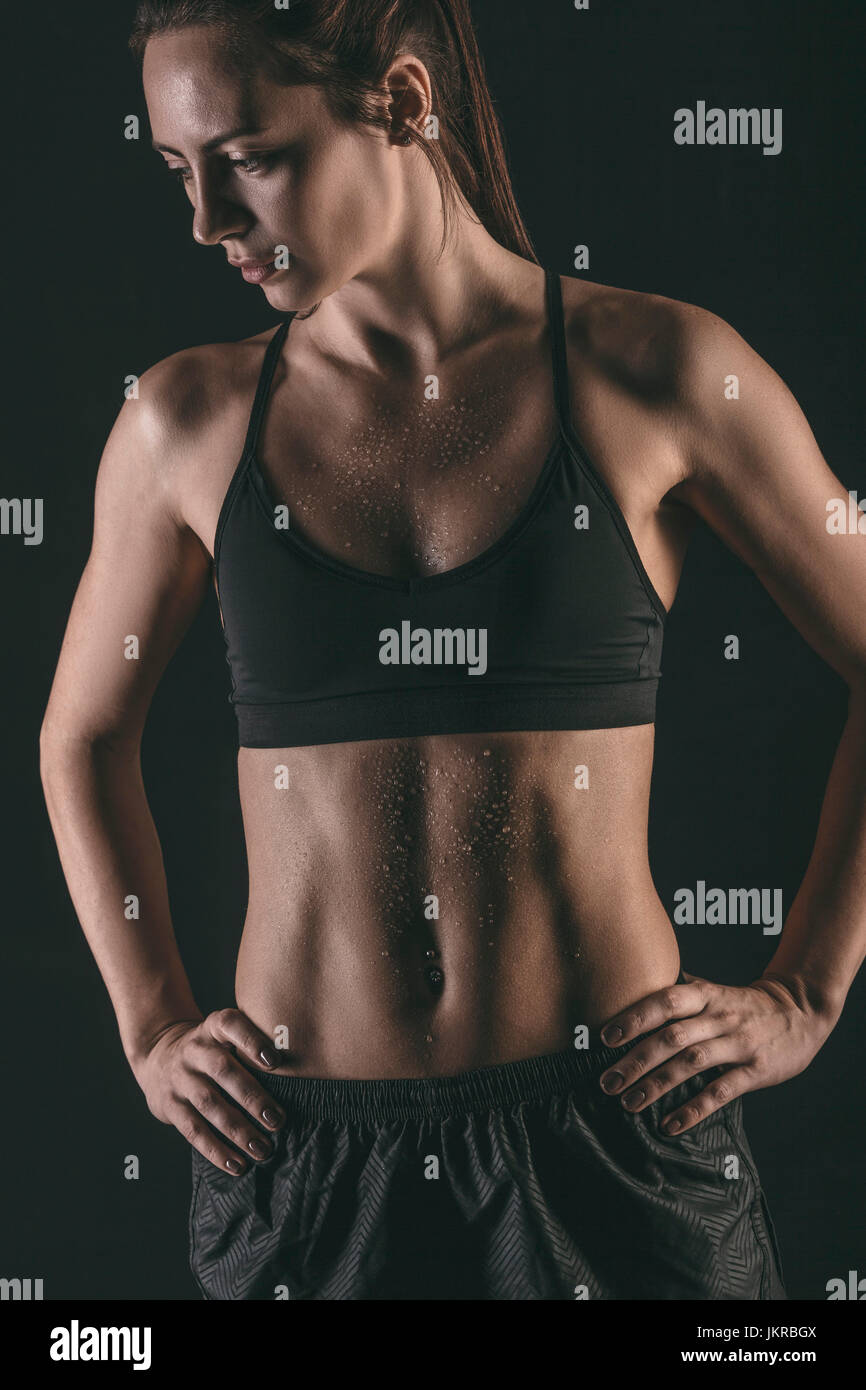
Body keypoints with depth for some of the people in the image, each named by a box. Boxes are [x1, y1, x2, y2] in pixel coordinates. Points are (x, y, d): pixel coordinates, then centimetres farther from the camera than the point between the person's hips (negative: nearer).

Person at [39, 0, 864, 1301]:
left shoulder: (658, 375, -6)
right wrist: (153, 1029, 6)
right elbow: (83, 739, 14)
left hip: (610, 1134, -1)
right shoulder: (191, 420, 0)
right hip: (303, 1149, 2)